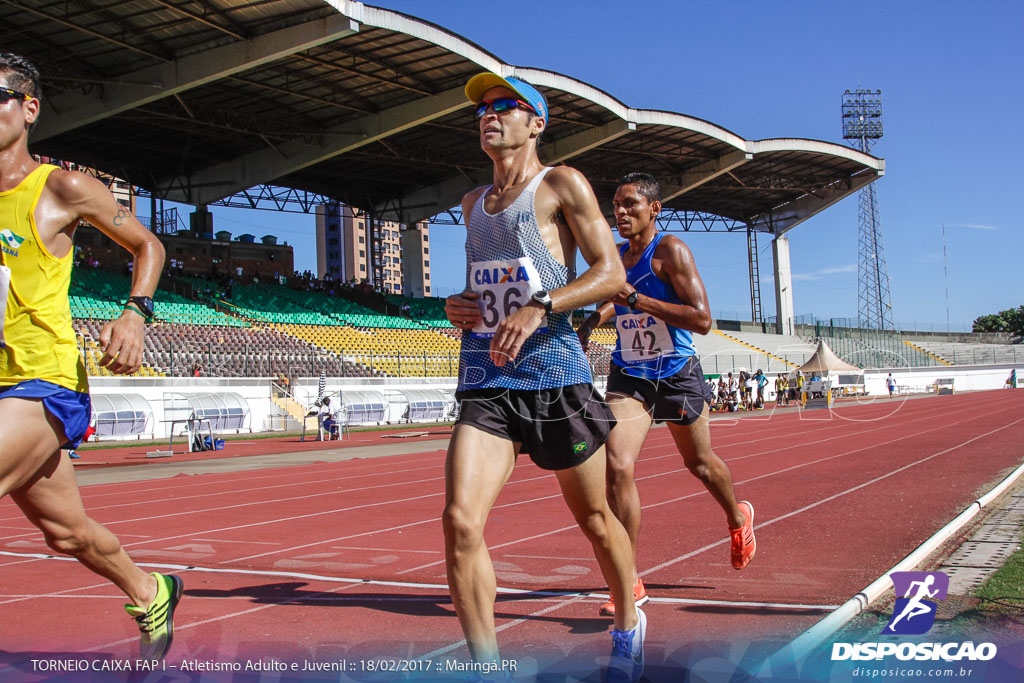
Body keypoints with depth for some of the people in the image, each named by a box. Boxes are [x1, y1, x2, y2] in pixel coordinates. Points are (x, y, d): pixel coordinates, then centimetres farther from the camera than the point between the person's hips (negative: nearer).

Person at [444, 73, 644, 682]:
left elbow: (611, 273, -8)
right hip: (484, 382, 5)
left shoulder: (561, 185, 0)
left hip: (554, 375, -4)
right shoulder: (473, 203, 19)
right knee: (461, 521, -14)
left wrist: (541, 307, -23)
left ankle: (628, 624, 38)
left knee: (595, 519, 11)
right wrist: (456, 305, 7)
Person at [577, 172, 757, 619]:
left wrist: (636, 300, -28)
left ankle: (738, 519, 51)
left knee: (700, 463, 17)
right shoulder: (615, 255, 5)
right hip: (628, 377, 4)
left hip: (677, 375, -4)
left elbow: (702, 320, -23)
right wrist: (595, 319, 10)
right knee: (616, 468, -15)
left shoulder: (670, 250, -14)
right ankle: (630, 582, -6)